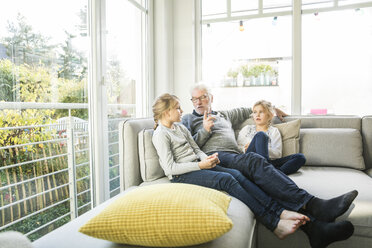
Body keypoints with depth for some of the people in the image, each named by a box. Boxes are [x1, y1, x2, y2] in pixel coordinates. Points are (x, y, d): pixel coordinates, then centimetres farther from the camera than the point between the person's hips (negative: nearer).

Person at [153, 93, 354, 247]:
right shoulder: (160, 134, -4)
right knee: (226, 179, -29)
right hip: (181, 175, -7)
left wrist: (207, 159, -2)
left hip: (198, 166, 7)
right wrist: (201, 164, -15)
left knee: (236, 175, -19)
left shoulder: (180, 127, 20)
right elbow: (171, 167, -11)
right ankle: (274, 223, -30)